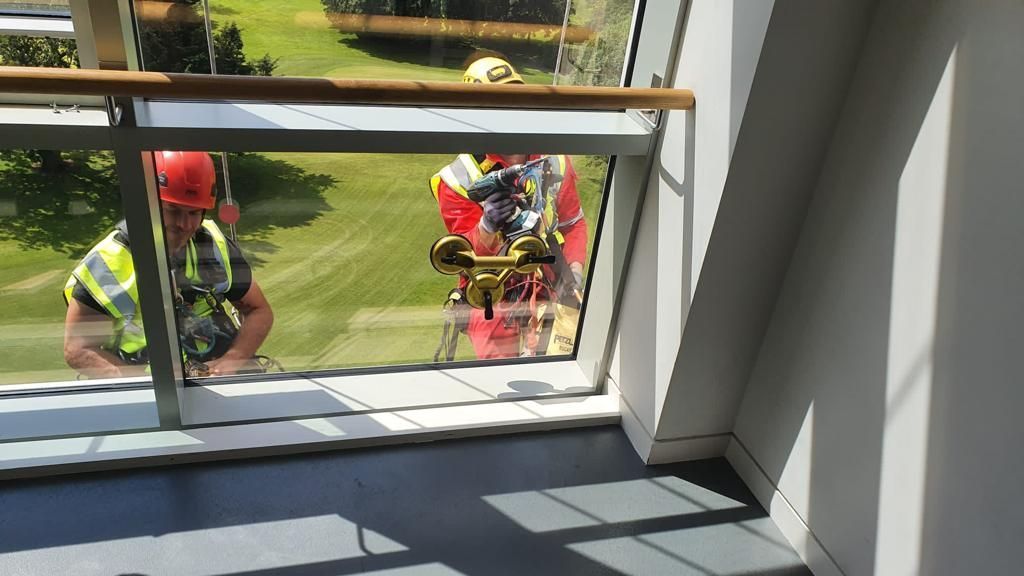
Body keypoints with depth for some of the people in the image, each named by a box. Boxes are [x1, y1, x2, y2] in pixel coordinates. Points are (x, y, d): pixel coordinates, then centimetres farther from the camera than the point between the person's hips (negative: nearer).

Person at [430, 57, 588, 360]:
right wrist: (487, 228, -29)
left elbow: (573, 223, 17)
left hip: (549, 291, 2)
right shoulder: (459, 179, -5)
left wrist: (574, 267, 0)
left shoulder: (554, 161, 6)